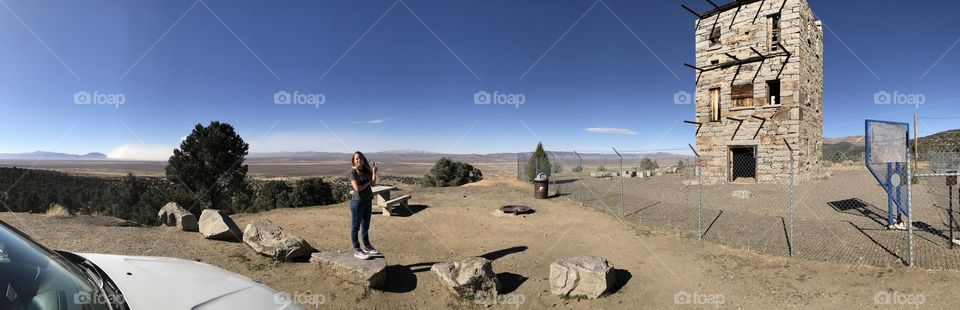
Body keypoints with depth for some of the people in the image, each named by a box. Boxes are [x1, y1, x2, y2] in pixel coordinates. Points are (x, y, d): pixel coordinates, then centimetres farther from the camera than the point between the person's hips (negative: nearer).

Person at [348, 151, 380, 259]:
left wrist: (374, 172, -11)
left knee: (365, 226, 18)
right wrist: (368, 182, -8)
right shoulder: (353, 172, -10)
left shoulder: (366, 171, 9)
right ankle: (356, 250, 11)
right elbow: (357, 188, -20)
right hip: (357, 202, -7)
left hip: (368, 201, 7)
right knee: (356, 226, 3)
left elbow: (373, 184, -1)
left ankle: (367, 246, 32)